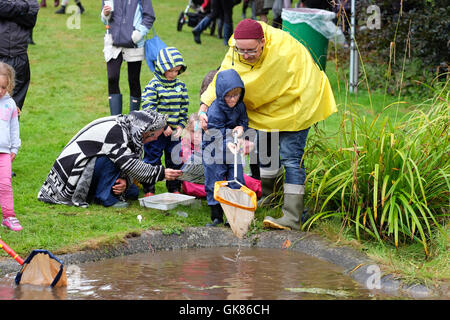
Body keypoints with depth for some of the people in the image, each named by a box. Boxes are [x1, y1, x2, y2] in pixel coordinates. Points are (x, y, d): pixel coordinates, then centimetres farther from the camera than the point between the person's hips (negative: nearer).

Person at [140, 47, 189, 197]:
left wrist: (180, 125, -2)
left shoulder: (180, 85, 5)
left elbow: (184, 107, 11)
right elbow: (148, 108, -16)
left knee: (175, 160, 12)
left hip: (174, 132, 5)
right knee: (152, 160, 3)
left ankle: (174, 188, 26)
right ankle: (149, 190, 14)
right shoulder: (153, 85, -12)